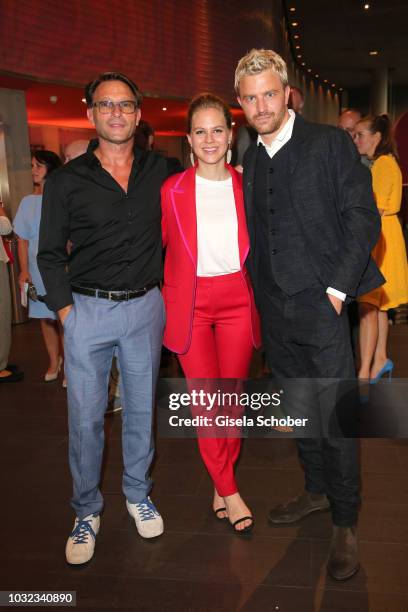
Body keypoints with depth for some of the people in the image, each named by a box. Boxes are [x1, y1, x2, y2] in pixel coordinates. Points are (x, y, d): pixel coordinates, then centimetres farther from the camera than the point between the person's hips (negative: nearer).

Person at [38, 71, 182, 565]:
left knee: (141, 407, 13)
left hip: (145, 307, 2)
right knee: (85, 416, 4)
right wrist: (64, 308, -6)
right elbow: (50, 254, 2)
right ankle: (86, 511, 23)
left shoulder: (161, 172, 4)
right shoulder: (67, 180, -1)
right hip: (88, 308, -1)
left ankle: (138, 494, 33)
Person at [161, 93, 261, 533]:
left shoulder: (245, 186, 3)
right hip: (191, 303, -1)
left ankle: (222, 482, 27)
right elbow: (157, 244, 8)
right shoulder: (172, 190, -2)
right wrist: (166, 294, 3)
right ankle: (229, 492, 16)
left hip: (238, 299, 2)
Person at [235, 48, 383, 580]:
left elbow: (362, 218, -8)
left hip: (320, 304, -5)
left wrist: (338, 287, -13)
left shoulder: (330, 143, -4)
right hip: (273, 311, 6)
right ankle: (317, 490, 36)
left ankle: (346, 523, 16)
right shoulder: (249, 160, 11)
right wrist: (259, 300, 9)